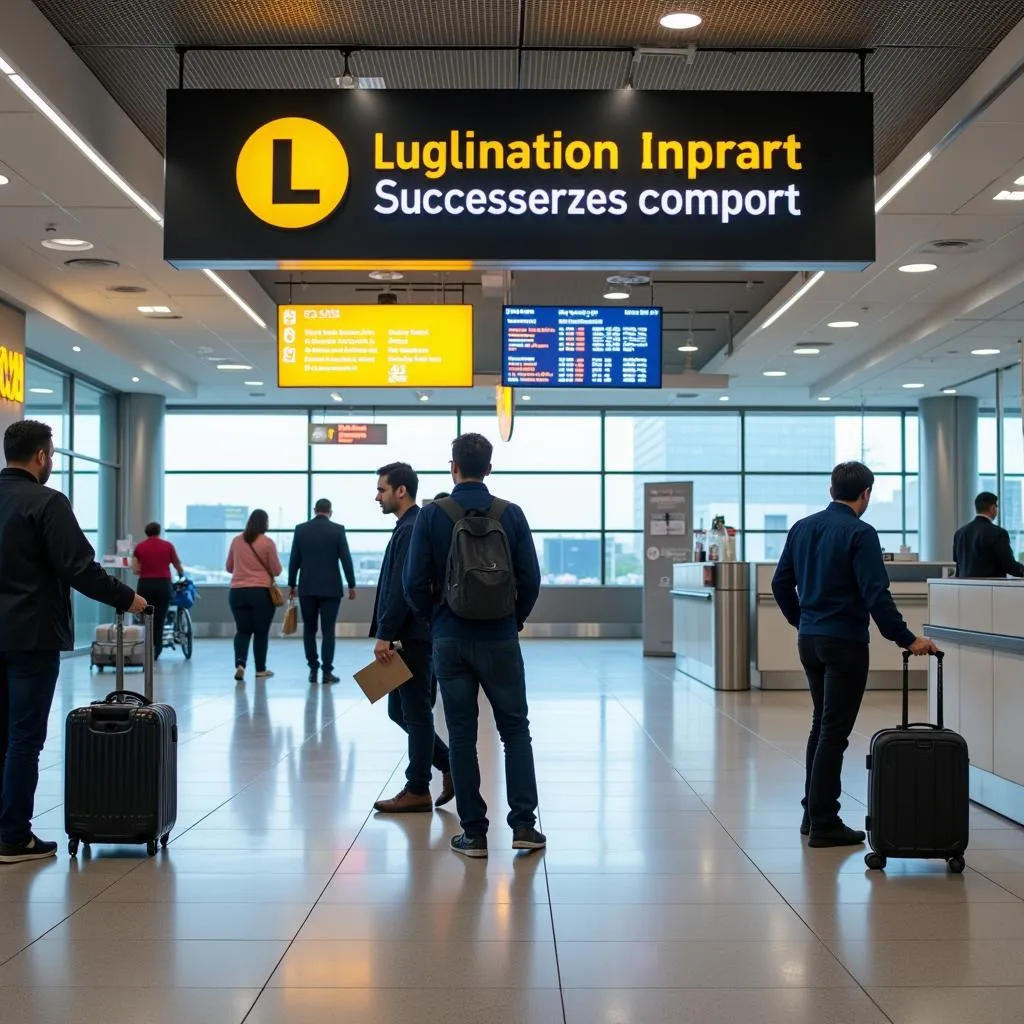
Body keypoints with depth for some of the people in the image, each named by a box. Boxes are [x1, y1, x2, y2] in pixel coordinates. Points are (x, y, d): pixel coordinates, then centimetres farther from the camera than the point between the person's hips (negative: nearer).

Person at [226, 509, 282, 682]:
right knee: (261, 632, 9)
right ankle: (260, 669, 16)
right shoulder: (267, 543, -7)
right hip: (261, 592, -3)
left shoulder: (237, 541, 5)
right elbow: (277, 570, -2)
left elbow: (229, 567, 16)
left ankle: (240, 664, -11)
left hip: (237, 592, 3)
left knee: (242, 630, 10)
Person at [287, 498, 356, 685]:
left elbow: (294, 560, 4)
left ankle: (313, 670, 10)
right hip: (330, 588, -2)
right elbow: (346, 559, -5)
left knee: (309, 629, 11)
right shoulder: (338, 529, -4)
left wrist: (291, 584, 13)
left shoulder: (300, 529, 2)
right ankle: (327, 672, -2)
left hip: (307, 588, 2)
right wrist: (351, 585, 2)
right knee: (328, 630, 0)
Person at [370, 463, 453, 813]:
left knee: (415, 712, -1)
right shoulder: (410, 527, 16)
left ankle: (417, 791, 7)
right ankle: (452, 767, 19)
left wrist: (384, 635, -19)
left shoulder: (410, 530, -15)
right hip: (409, 637, 10)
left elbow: (402, 589, -21)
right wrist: (386, 634, 19)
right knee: (401, 711, 14)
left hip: (413, 637, -10)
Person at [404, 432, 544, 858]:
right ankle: (523, 824, 6)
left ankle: (473, 832, 8)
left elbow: (415, 582, -7)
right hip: (500, 639, 0)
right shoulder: (511, 514, -2)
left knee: (462, 735, 6)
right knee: (515, 730, 11)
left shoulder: (432, 515, -5)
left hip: (450, 639, 0)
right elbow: (530, 580, -3)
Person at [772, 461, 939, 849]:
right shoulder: (860, 533, -14)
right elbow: (876, 595, -21)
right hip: (844, 643, -7)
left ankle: (813, 814, 21)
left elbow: (781, 583, 12)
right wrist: (907, 640, -15)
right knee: (834, 733, -3)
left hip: (809, 640, 7)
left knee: (821, 726, 17)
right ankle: (824, 824, 0)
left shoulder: (802, 527, 8)